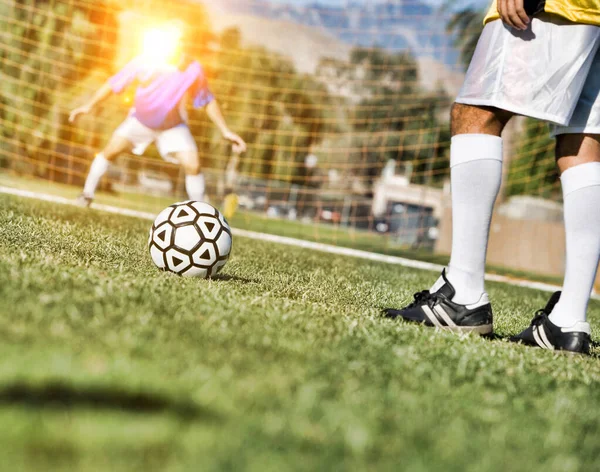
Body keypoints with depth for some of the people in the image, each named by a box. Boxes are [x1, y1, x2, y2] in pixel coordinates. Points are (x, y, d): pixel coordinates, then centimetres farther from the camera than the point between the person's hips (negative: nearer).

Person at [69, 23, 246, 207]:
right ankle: (87, 193, 11)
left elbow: (208, 101, -12)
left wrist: (225, 131, -12)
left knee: (192, 165, -16)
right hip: (140, 120, 1)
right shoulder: (144, 62, -26)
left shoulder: (192, 70, -25)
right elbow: (114, 83, -15)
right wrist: (90, 105, -19)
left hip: (174, 126, -1)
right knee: (111, 151, -10)